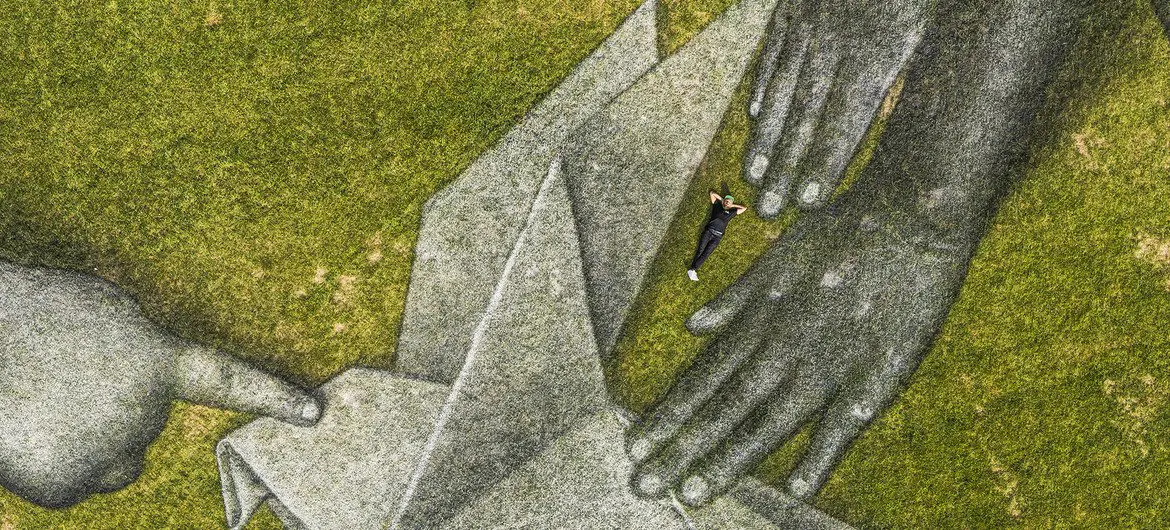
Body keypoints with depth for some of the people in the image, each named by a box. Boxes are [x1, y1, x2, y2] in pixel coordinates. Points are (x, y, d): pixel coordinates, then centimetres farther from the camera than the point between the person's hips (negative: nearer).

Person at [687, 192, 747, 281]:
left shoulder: (731, 212, 19)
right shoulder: (717, 205, 18)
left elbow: (744, 208, 23)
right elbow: (712, 193, 26)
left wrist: (733, 205, 22)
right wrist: (721, 199, 25)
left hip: (717, 236, 0)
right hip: (708, 231, 0)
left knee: (706, 254, -13)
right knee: (700, 250, -14)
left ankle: (693, 269, -21)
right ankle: (692, 270, -23)